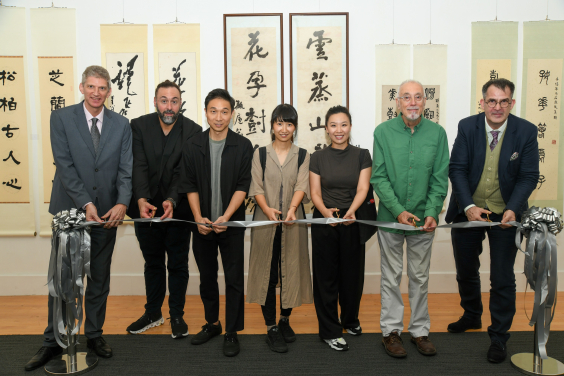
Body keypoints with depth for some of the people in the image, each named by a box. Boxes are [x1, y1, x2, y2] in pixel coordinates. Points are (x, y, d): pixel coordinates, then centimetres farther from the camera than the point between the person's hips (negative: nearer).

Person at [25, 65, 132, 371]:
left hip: (107, 213, 2)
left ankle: (94, 334, 28)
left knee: (100, 278, 12)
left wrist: (122, 202, -17)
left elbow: (126, 169, 0)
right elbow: (64, 166, -9)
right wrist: (86, 204, -18)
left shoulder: (121, 124, 5)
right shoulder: (61, 118, -2)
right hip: (70, 210, -2)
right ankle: (53, 342, 20)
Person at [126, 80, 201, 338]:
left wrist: (172, 200, -31)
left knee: (178, 265, 11)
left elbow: (184, 171, -16)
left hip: (178, 209, -1)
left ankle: (177, 315, 27)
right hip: (146, 208, 2)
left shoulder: (193, 131, -9)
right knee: (153, 263, 18)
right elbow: (138, 166, -15)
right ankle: (153, 313, 34)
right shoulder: (139, 126, -5)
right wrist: (141, 199, -31)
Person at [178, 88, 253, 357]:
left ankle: (231, 332, 16)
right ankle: (212, 324, 32)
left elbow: (242, 186, -7)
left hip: (232, 224, -2)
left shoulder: (243, 146, -3)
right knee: (207, 277, 15)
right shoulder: (192, 146, 2)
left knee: (234, 279, 3)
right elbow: (189, 185, 1)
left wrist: (226, 216, -17)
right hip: (203, 224, 2)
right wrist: (198, 218, -11)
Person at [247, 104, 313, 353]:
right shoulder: (260, 154, 6)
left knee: (291, 269, 7)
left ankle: (285, 320, 27)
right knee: (267, 273, 1)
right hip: (265, 220, -1)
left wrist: (292, 208, -24)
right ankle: (271, 328, 10)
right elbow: (256, 187, -1)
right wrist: (267, 209, -19)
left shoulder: (302, 155, 7)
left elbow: (301, 185, -5)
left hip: (292, 221, 1)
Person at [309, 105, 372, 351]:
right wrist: (325, 211, -23)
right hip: (323, 222, 0)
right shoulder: (318, 158, 2)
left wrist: (351, 211, -28)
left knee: (351, 273, 11)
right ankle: (330, 331, 15)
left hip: (352, 222, 1)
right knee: (326, 275, 3)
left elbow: (362, 188, -8)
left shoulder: (362, 156, 2)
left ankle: (351, 319, 35)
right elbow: (315, 193, -1)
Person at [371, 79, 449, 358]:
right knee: (391, 277, 9)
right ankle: (391, 330, 22)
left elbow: (440, 178, 0)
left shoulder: (437, 133, -1)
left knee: (420, 277, 13)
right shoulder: (383, 131, -4)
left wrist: (432, 213, -12)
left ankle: (420, 330, 27)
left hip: (423, 219, 2)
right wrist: (398, 211, -16)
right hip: (390, 217, -1)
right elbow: (378, 177, -6)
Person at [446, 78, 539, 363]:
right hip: (468, 211, 2)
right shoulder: (467, 127, -8)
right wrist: (469, 206, -22)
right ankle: (472, 316, 44)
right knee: (465, 271, 18)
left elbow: (529, 176, -10)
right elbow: (456, 169, -10)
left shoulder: (526, 131, -10)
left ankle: (499, 337, 21)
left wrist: (512, 209, -25)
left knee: (502, 278, 3)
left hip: (505, 214, -2)